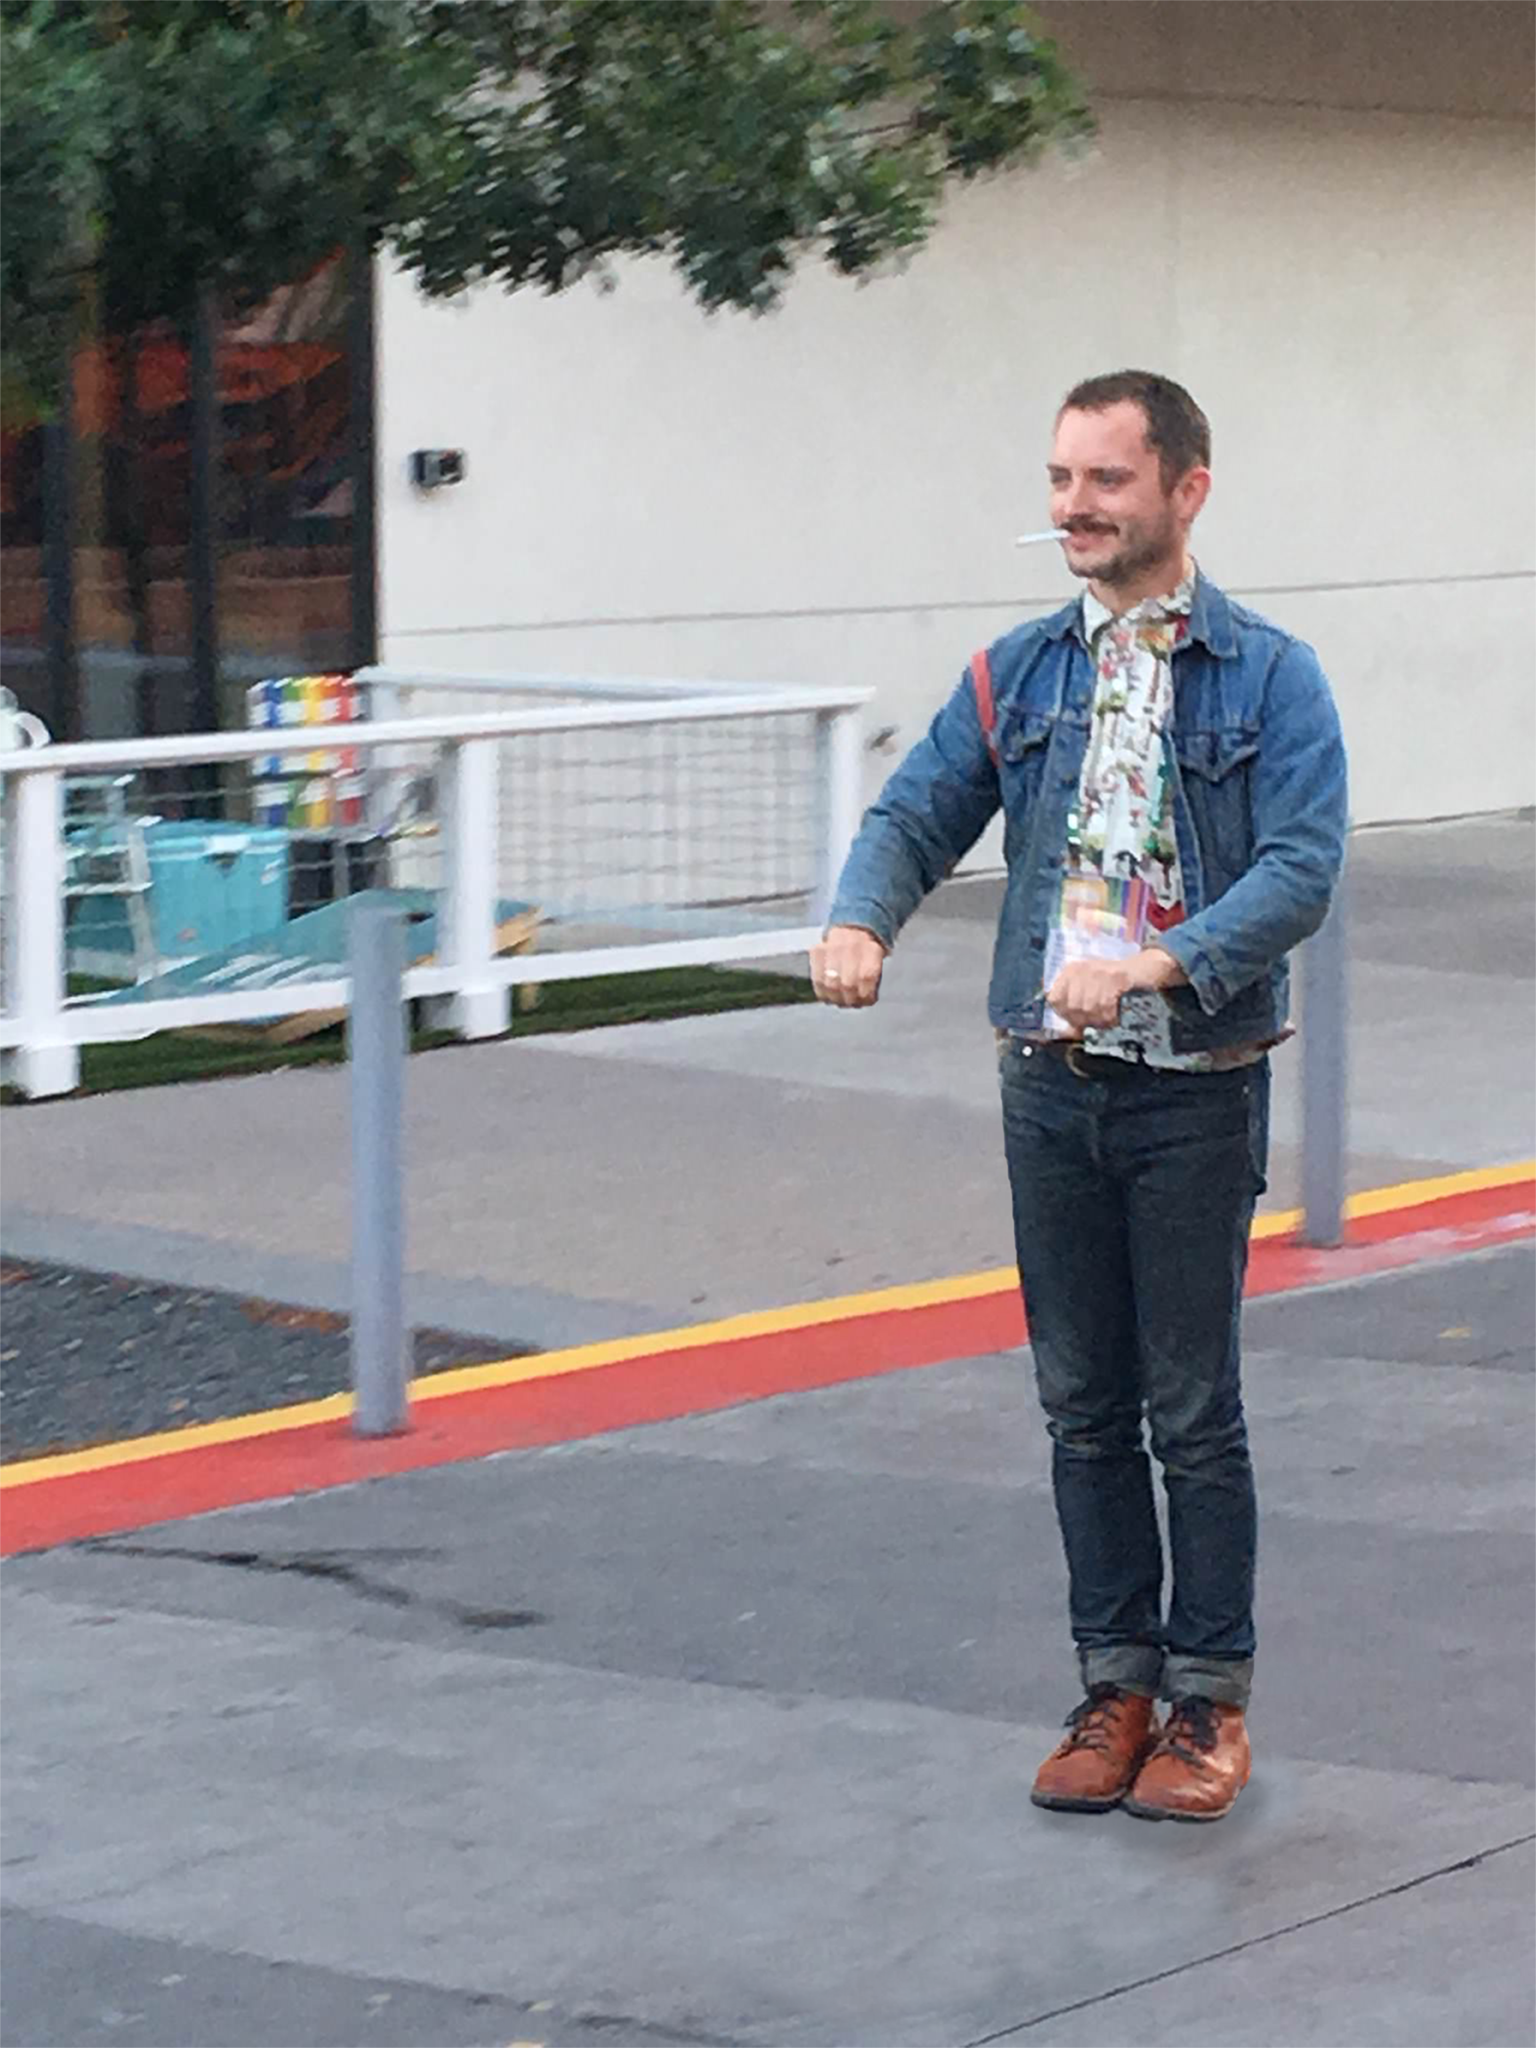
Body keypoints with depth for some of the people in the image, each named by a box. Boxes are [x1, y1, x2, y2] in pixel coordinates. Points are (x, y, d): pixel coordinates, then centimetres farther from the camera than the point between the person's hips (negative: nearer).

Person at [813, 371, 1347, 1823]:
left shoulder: (1269, 679, -4)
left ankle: (1208, 1703, 11)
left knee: (1193, 1413, 0)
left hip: (1195, 1094, -4)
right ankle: (1116, 1685, 21)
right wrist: (860, 920, -18)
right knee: (1083, 1406, 10)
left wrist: (1158, 966, -29)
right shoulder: (1018, 673, 8)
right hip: (1049, 1089, 4)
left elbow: (1301, 869, -15)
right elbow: (918, 814, 4)